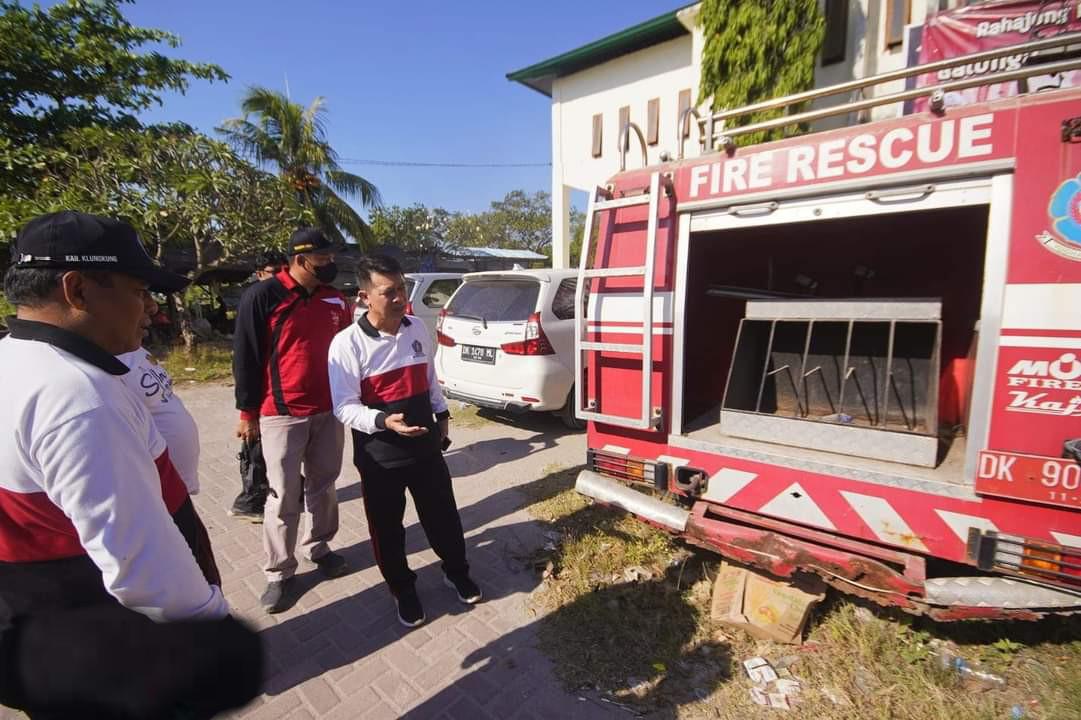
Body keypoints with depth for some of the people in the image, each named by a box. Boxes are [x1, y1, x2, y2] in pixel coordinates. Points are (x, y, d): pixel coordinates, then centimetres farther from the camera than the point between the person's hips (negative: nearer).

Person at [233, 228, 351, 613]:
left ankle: (319, 547, 34)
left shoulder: (335, 300, 7)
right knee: (284, 496, 4)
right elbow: (245, 357, -6)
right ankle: (278, 572, 20)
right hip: (281, 414, -4)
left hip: (330, 411, 5)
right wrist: (247, 412, -4)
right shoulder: (263, 296, -9)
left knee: (323, 486, 15)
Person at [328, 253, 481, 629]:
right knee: (388, 529, 14)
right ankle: (403, 591, 38)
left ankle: (457, 572, 41)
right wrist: (383, 421, -31)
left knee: (443, 516, 16)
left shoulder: (417, 329, 0)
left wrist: (442, 416, 15)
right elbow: (344, 406, -15)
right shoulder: (347, 343, -16)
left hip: (426, 446, 4)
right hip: (379, 456, -3)